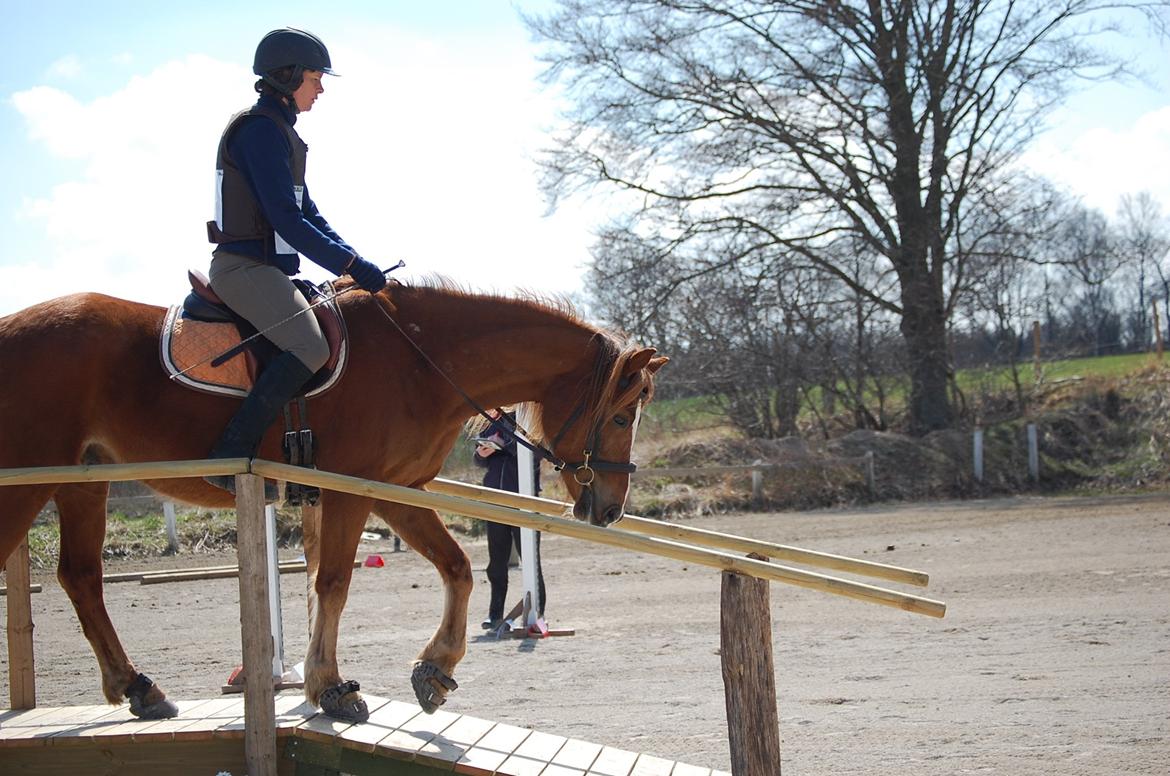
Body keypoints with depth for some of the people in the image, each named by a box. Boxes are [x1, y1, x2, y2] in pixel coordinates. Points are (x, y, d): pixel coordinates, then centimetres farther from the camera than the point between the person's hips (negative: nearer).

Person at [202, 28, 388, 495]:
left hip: (265, 268, 11)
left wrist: (354, 262, 9)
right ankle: (230, 457, -27)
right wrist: (352, 266, -19)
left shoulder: (280, 132, 19)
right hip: (245, 267, -11)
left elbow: (308, 213, 20)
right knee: (311, 349, -27)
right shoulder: (260, 128, -13)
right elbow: (287, 219, -20)